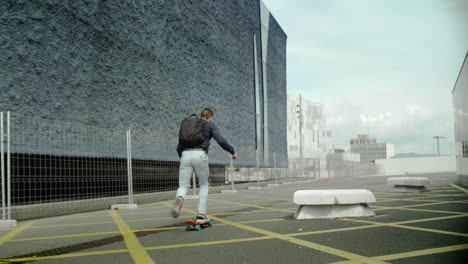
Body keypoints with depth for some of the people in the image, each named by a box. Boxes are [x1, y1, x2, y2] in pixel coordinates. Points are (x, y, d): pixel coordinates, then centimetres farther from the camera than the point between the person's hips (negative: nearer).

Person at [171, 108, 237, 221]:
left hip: (186, 155, 3)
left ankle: (179, 200, -34)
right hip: (200, 155, -3)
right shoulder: (210, 125, 14)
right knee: (204, 185, 17)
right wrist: (232, 151, 14)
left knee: (183, 186, 3)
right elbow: (221, 141, 0)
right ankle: (201, 214, 9)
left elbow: (179, 147, 26)